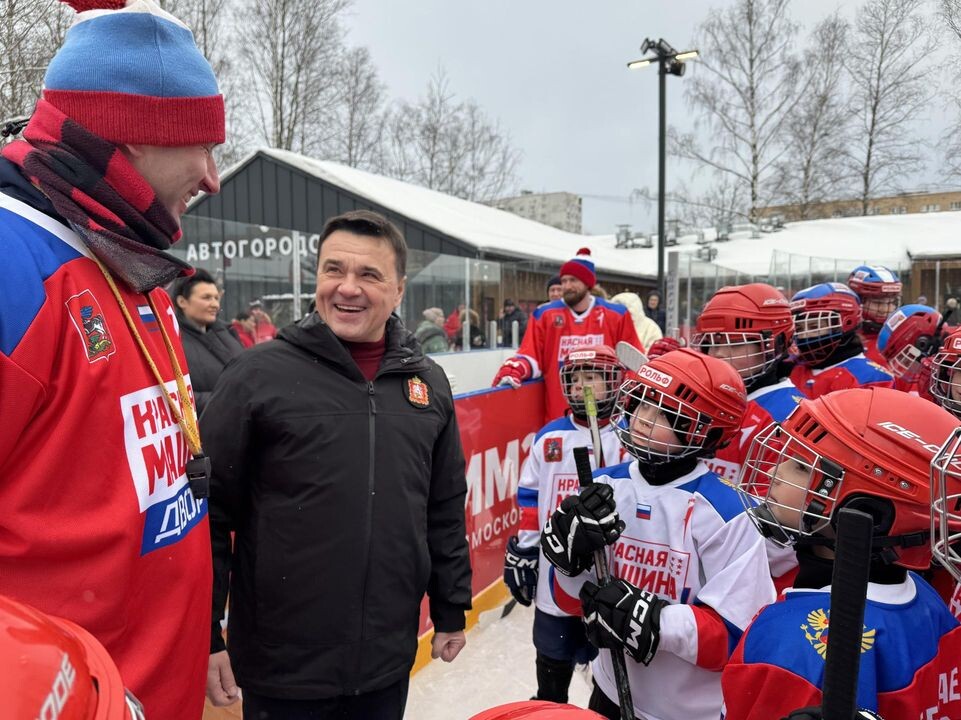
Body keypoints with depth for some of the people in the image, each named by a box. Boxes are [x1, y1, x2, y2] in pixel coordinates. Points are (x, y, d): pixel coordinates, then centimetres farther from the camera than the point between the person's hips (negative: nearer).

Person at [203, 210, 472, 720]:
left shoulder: (428, 382, 3)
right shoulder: (259, 373, -10)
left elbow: (445, 511, 9)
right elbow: (209, 512, -8)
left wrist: (451, 610, 11)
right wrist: (205, 635, -8)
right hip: (282, 667, -3)